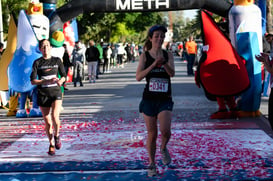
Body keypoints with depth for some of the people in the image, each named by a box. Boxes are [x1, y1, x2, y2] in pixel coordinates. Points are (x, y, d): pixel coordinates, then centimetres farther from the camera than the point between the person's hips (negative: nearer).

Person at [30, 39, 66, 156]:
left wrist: (61, 80, -12)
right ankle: (51, 144, 24)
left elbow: (64, 75, 11)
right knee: (47, 122, 5)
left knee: (55, 116, -22)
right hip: (43, 94, 0)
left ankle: (57, 135, 7)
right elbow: (33, 81, -4)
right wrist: (47, 81, -17)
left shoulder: (57, 61, 5)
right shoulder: (37, 63, 1)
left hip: (56, 92, 0)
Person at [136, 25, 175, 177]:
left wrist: (163, 62, -28)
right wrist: (153, 64, -22)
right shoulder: (145, 56, -1)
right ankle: (152, 164, 22)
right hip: (149, 99, 0)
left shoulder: (168, 55, 3)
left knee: (165, 131, -16)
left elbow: (172, 73, -11)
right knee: (152, 134, 5)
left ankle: (163, 148, 19)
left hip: (165, 99, 0)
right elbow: (138, 76, -12)